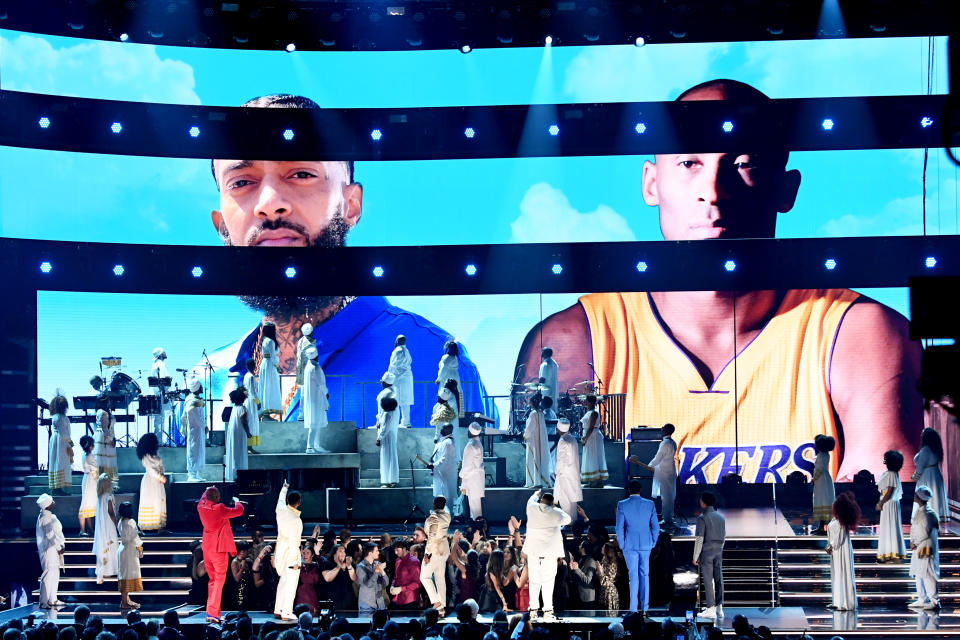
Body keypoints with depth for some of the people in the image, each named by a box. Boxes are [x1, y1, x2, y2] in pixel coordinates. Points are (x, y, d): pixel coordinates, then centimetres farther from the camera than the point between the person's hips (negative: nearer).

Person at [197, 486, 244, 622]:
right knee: (219, 580, -3)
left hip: (206, 548, 7)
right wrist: (237, 501, 11)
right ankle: (212, 613, -10)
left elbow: (203, 500, 24)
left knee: (212, 580, 17)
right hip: (219, 549, -7)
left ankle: (212, 612, 19)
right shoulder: (220, 510, -19)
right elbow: (239, 511, -10)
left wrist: (207, 491, 41)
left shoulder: (201, 507, -1)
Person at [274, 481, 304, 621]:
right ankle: (286, 613, 0)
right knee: (291, 583, -1)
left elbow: (281, 499, 21)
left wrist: (285, 488, 40)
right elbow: (294, 542, -21)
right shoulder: (296, 521, -23)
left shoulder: (281, 510, -4)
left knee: (283, 580, 18)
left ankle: (278, 610, 22)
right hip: (290, 553, -8)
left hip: (280, 549, 8)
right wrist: (295, 561, -14)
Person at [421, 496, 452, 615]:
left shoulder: (433, 518, -18)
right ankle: (441, 609, 12)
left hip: (434, 550, -7)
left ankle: (436, 601, -11)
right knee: (441, 579, 12)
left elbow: (432, 537, -21)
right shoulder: (447, 516, 3)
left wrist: (427, 554, -19)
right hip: (445, 550, 8)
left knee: (425, 577, 3)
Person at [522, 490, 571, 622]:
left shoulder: (532, 508, 1)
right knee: (548, 582, -1)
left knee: (534, 581, 7)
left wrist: (537, 494, 46)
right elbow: (567, 519, 15)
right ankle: (547, 612, -3)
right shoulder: (555, 513, -4)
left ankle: (533, 611, 7)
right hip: (550, 552, -2)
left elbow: (531, 500, 26)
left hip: (533, 551, 2)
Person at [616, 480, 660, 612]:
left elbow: (619, 528, -7)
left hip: (630, 545, -2)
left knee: (633, 576, 3)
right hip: (646, 544, 2)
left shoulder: (622, 505, -6)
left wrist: (622, 545, 3)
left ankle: (633, 608, 1)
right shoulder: (650, 505, 0)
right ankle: (644, 606, 12)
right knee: (645, 574, 12)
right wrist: (652, 543, 12)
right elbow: (656, 527, 2)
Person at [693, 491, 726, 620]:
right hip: (718, 552, 6)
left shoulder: (702, 518, -11)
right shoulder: (721, 517, 10)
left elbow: (699, 539, -14)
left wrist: (695, 556, -9)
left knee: (708, 581, -5)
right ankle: (719, 608, 11)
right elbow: (724, 537, 15)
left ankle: (710, 609, -6)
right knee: (718, 579, 8)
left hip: (706, 552, -6)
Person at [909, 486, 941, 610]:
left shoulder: (928, 513, -18)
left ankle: (934, 601, -2)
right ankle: (922, 599, 23)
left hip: (926, 547, -9)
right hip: (917, 547, 10)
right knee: (918, 573, 14)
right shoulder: (918, 510, 10)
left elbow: (926, 532, -19)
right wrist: (912, 541, 3)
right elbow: (913, 527, 15)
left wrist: (915, 543, -10)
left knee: (927, 574, -7)